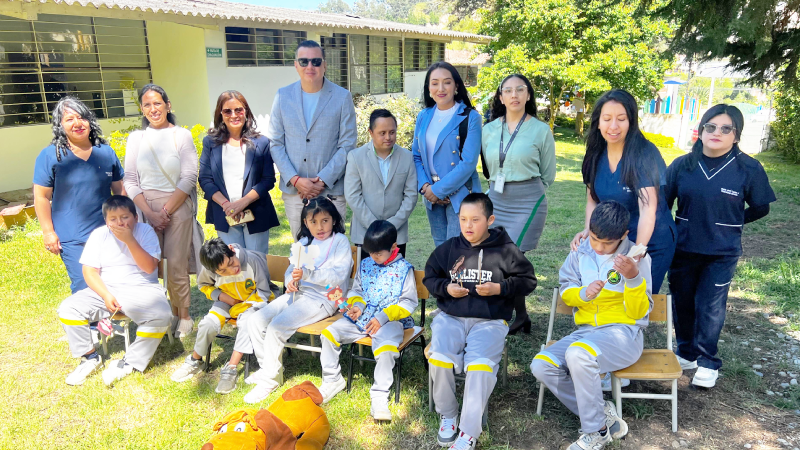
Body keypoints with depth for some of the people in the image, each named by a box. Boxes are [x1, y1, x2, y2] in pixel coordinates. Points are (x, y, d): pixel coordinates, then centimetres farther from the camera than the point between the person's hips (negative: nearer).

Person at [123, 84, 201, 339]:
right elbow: (130, 180, 5)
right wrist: (150, 213, -7)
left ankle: (184, 316, 11)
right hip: (146, 208, 3)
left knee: (177, 264, -4)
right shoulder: (136, 138, 10)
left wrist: (166, 210, -9)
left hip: (178, 207, -2)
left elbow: (189, 178, -4)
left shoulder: (182, 135, 2)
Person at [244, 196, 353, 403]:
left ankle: (269, 379, -5)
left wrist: (307, 274, -27)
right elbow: (292, 268, 19)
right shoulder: (304, 242, 17)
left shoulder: (340, 241, -5)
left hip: (321, 299, -7)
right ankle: (267, 368, 11)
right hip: (298, 293, 8)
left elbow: (337, 276, -16)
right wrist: (291, 281, -5)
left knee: (276, 327, -22)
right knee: (256, 320, -6)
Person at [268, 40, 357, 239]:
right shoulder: (283, 95, 6)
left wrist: (323, 180, -11)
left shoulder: (342, 97, 0)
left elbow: (347, 144, -2)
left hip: (331, 191, -2)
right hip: (293, 191, 2)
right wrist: (295, 179, -8)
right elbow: (276, 143, 5)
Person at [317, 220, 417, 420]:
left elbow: (409, 302, -6)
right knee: (330, 333, -9)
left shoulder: (404, 269, -3)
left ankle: (380, 396, -18)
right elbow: (356, 289, 21)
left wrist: (383, 317, -16)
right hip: (361, 318, 6)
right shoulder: (365, 265, 12)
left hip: (390, 320, -5)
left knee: (385, 347, -35)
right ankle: (332, 380, 10)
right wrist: (357, 304, -3)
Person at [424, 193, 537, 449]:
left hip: (489, 321, -2)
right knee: (440, 358, -26)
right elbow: (429, 278, 18)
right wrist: (445, 288, -3)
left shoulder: (505, 250, 1)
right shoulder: (448, 249, 9)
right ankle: (448, 415, 0)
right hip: (450, 317, 3)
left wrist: (499, 288, -9)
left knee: (480, 363, -31)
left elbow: (528, 281, 7)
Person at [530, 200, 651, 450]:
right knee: (542, 365, -20)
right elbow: (566, 293, 7)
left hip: (624, 332, -5)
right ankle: (603, 414, -7)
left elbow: (638, 312, -8)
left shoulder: (637, 257, -5)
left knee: (578, 354, -36)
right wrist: (583, 293, -16)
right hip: (585, 330, 5)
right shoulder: (580, 252, 4)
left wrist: (634, 278, -26)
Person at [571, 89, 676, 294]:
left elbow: (648, 209, -27)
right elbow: (592, 200, 4)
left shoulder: (645, 154, -20)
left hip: (650, 242, -5)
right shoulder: (596, 155, -4)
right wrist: (589, 230, -14)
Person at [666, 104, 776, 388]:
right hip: (683, 248, 3)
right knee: (682, 303, 13)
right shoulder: (682, 165, -5)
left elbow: (760, 208, 4)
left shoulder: (749, 169, -9)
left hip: (722, 253, -2)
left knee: (709, 308, 3)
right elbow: (663, 203, 3)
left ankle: (707, 363, 22)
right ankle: (687, 354, 33)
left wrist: (728, 224, 4)